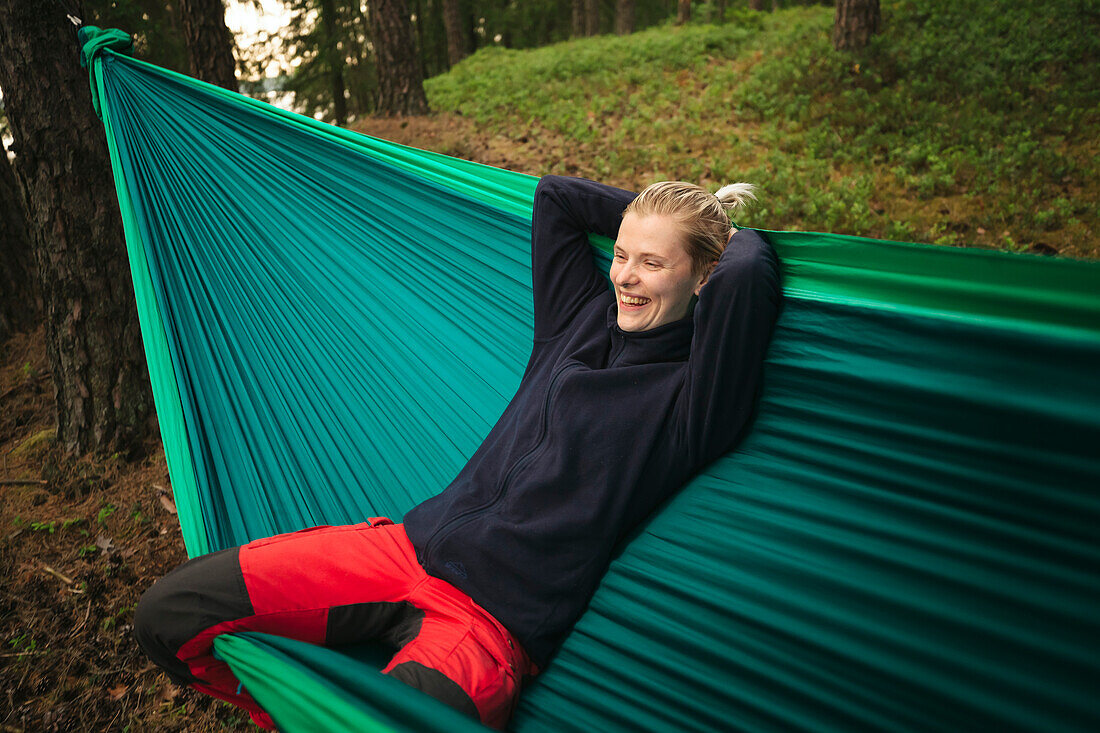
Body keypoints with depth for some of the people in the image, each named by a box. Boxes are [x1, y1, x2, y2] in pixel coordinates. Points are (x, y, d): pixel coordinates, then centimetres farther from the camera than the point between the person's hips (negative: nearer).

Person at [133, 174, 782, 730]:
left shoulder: (690, 394, -8)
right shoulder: (583, 315, 10)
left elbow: (747, 274, -26)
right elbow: (555, 195, 21)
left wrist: (734, 238, -3)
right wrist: (647, 213, 19)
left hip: (494, 624, -6)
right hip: (410, 546, 6)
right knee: (170, 613, -2)